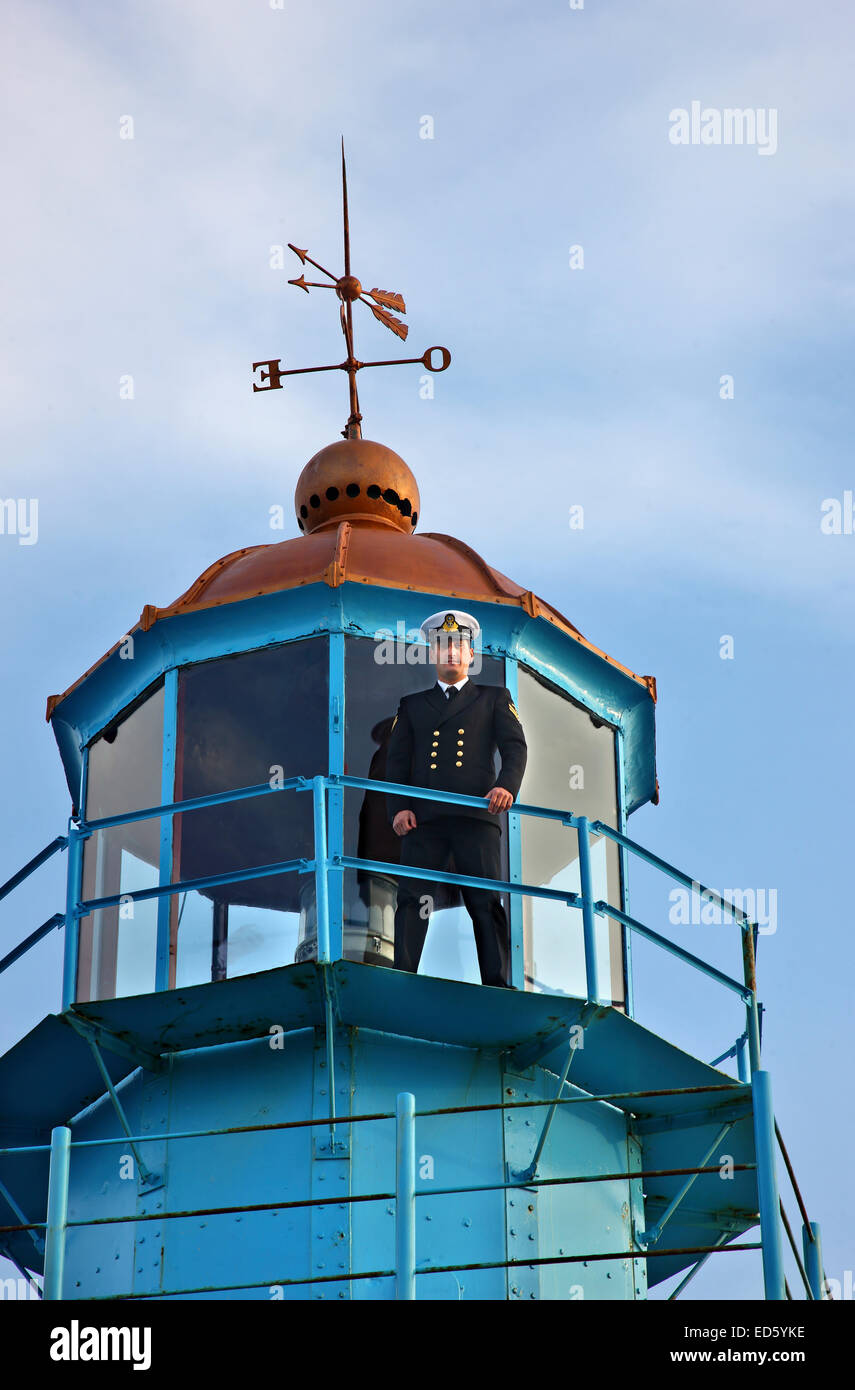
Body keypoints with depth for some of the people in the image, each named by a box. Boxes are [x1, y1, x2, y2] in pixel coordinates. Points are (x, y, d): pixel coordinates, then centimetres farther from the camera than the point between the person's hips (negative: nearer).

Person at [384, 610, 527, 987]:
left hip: (475, 815, -1)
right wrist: (398, 807, -3)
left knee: (486, 901, -5)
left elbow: (515, 747, 5)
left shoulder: (494, 698, 19)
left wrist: (507, 785, -15)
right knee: (412, 899, -7)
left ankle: (497, 986, -4)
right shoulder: (412, 705, 22)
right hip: (423, 817, 1)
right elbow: (396, 760, 14)